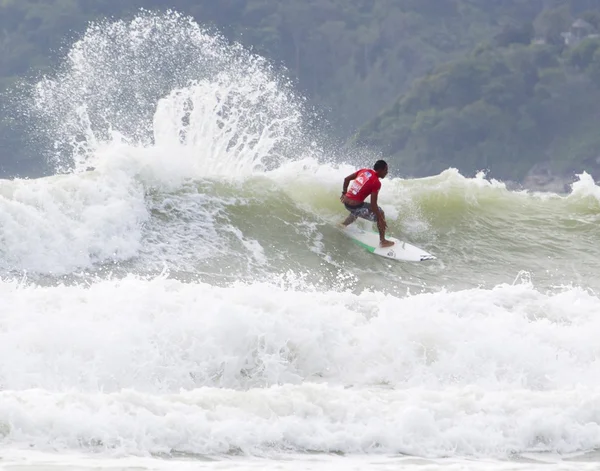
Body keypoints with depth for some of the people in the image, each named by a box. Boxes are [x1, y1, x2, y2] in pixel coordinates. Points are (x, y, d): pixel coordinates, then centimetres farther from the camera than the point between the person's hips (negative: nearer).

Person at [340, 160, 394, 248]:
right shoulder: (376, 183, -15)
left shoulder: (364, 171, 6)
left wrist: (344, 193, 27)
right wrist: (381, 219, -10)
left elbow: (347, 179, 14)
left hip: (346, 202, 8)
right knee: (380, 213, 5)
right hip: (354, 206, -8)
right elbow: (373, 204, -17)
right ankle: (382, 241, 7)